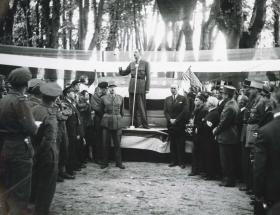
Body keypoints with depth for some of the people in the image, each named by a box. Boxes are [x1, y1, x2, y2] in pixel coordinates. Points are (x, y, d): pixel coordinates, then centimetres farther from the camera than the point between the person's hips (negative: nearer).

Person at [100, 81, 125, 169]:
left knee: (117, 144, 4)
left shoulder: (120, 98, 7)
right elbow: (101, 110, 15)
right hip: (106, 123, -1)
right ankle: (104, 162, 13)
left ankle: (119, 163, 14)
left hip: (117, 123, 1)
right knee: (105, 144, 2)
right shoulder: (103, 98, 3)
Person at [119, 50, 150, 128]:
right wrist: (120, 70, -4)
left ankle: (144, 124, 4)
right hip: (132, 86, 5)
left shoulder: (145, 63, -1)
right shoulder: (131, 64, 12)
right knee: (132, 106, 6)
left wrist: (147, 88, -9)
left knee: (141, 106, -4)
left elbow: (148, 76, -4)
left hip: (141, 86, -5)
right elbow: (124, 73, 19)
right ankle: (135, 123, 16)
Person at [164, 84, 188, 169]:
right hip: (170, 124, 4)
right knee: (172, 143, 5)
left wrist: (176, 120, -11)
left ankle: (181, 162, 2)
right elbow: (165, 111, 9)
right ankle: (174, 161, 11)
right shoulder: (167, 99, 14)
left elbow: (184, 111, -6)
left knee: (180, 144, -2)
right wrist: (170, 119, -7)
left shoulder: (183, 99, 1)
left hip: (180, 124, -4)